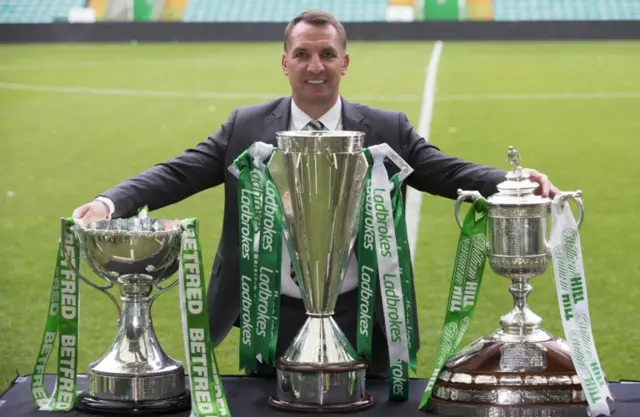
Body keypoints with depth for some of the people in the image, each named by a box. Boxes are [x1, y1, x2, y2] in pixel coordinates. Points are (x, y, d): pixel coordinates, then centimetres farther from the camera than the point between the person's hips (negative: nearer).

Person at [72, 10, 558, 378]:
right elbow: (177, 174, -2)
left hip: (361, 323, 0)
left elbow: (451, 172, -7)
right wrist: (110, 203, -18)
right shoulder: (246, 127, 2)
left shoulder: (387, 130, 1)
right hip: (272, 323, 0)